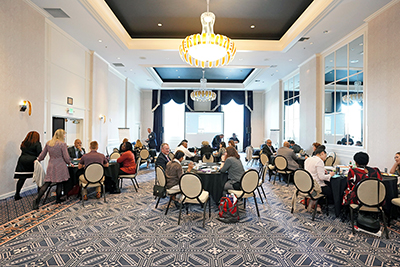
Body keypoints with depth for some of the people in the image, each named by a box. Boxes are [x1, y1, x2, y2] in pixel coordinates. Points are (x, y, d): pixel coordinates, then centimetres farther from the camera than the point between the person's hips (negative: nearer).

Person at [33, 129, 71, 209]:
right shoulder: (62, 144, -11)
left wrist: (38, 159, 32)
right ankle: (58, 199, 21)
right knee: (59, 183, 9)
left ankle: (37, 200, -2)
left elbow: (42, 155, 13)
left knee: (47, 183, 7)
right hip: (60, 166, -5)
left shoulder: (48, 143, 6)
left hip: (51, 166, 5)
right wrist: (69, 163, 9)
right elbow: (66, 157, -9)